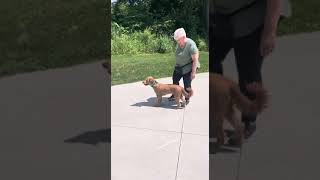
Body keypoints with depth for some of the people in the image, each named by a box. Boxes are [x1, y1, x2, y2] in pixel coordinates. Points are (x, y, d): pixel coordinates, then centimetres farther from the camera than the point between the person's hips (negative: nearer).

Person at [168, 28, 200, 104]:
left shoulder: (191, 45, -27)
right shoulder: (179, 43, -5)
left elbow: (195, 59, -25)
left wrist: (193, 72, -25)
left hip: (188, 68, -8)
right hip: (179, 67, 8)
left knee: (187, 84, 0)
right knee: (175, 80, 19)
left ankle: (187, 99, 21)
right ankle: (174, 95, 40)